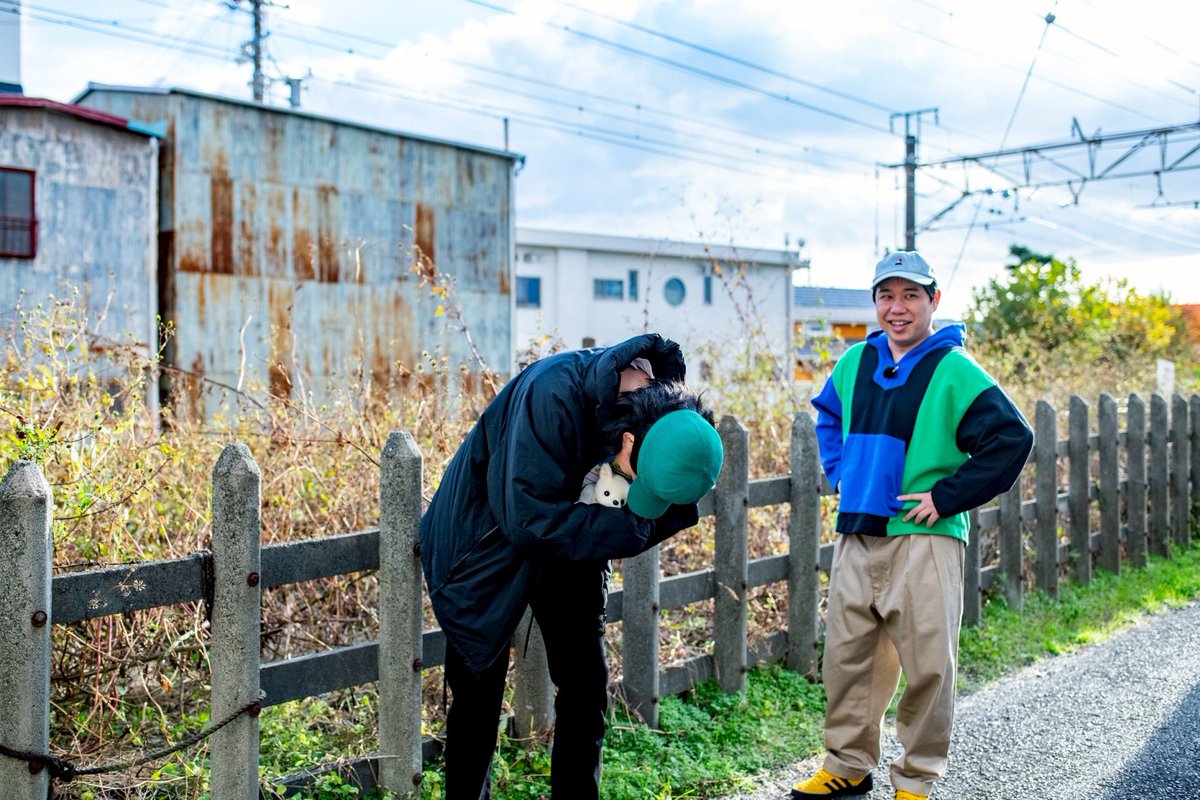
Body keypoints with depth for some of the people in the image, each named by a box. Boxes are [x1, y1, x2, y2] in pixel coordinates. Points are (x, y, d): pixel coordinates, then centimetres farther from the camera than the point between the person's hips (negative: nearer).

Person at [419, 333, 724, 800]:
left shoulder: (667, 404, -18)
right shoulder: (552, 396, -38)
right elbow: (530, 521, -35)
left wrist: (653, 505, -27)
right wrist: (632, 527, -32)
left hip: (570, 545, 5)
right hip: (491, 544, -5)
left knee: (586, 689, 8)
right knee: (478, 695, 5)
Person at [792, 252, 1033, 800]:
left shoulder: (954, 371, -8)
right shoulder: (856, 362, 9)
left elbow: (1013, 439, -13)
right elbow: (827, 414, 28)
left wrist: (947, 496, -13)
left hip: (924, 540, -5)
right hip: (855, 535, 5)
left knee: (927, 666, 2)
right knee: (847, 657, 11)